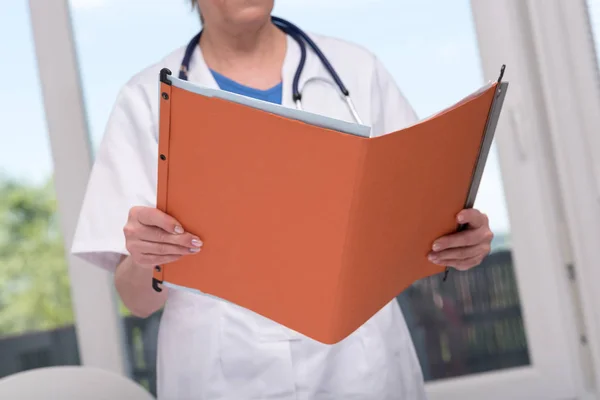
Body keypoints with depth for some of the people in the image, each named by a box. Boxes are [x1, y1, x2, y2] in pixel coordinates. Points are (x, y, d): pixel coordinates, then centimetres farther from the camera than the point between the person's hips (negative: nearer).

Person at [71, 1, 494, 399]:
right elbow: (139, 298, -3)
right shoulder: (147, 99, -1)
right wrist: (144, 260, -25)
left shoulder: (357, 70, 3)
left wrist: (461, 243, -16)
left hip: (363, 365, 1)